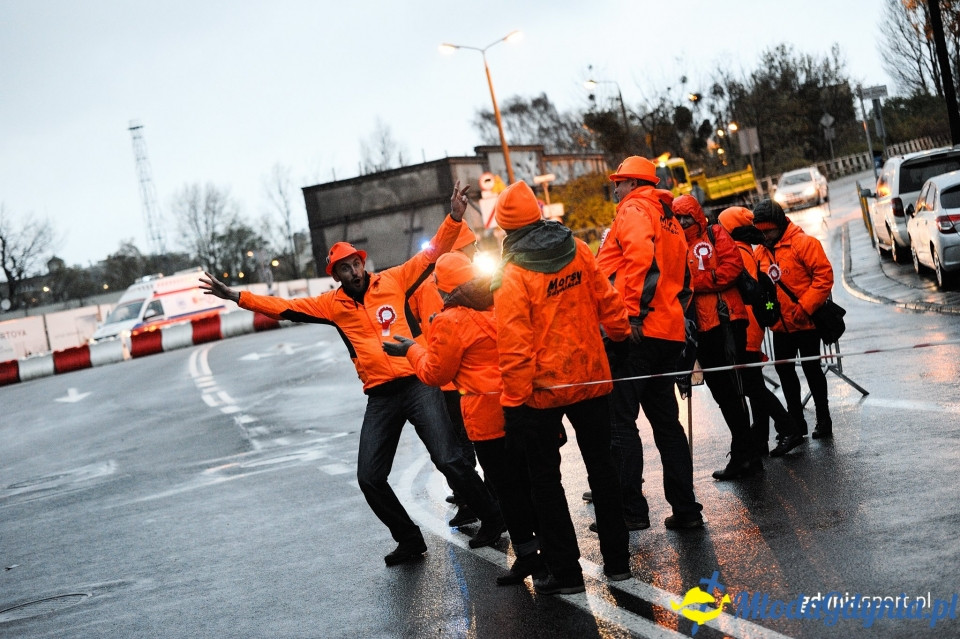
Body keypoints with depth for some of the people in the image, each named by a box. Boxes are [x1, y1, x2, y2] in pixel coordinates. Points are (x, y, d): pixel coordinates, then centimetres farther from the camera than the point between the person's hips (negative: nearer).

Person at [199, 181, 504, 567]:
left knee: (448, 460, -12)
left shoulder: (393, 281, 5)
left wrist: (454, 217, -8)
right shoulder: (333, 304, 9)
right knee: (369, 478, 1)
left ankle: (492, 520, 7)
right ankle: (409, 540, 19)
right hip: (380, 397, 4)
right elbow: (284, 308, 8)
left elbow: (433, 252, 5)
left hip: (418, 384, -4)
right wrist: (236, 297, 2)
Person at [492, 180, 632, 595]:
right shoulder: (577, 251, -4)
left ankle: (565, 571, 11)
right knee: (600, 467, 16)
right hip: (590, 377, 5)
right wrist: (622, 332, 25)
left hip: (542, 389, -5)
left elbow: (514, 344, -19)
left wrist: (514, 401, -12)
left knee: (545, 479, 8)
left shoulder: (512, 274, -17)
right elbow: (605, 300, 6)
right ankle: (616, 559, 22)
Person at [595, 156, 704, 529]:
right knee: (666, 421, 13)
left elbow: (641, 257, -22)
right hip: (670, 332, 9)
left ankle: (631, 509, -5)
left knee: (620, 421, -4)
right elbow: (684, 278, 24)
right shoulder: (670, 220, 23)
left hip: (636, 332, -9)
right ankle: (685, 509, 12)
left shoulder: (634, 210, -4)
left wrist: (633, 314, -22)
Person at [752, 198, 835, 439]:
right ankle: (796, 421, 23)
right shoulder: (759, 253, 6)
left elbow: (824, 275, -16)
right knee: (784, 370, 11)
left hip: (806, 323, -6)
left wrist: (805, 306, -21)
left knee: (811, 369, 2)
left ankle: (823, 421, 14)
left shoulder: (804, 243, -12)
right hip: (780, 326, 6)